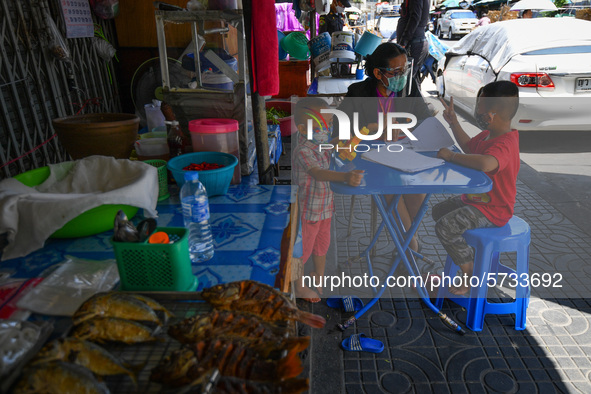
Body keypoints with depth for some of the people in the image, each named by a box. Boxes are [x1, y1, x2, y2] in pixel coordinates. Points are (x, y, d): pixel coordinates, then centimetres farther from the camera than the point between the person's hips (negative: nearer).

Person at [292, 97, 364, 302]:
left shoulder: (323, 146, 1)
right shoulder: (303, 151, -27)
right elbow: (317, 173, -42)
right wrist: (345, 177, -57)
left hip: (325, 207, 8)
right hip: (308, 210, -8)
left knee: (322, 245, 24)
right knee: (303, 250, 10)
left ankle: (319, 278, 46)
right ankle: (300, 287, 30)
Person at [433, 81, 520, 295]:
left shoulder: (504, 145, -30)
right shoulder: (488, 134, 3)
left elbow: (486, 163, -53)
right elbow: (468, 147, 23)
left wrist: (451, 156, -39)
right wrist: (453, 122, 14)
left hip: (493, 209, -11)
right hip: (476, 197, 11)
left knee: (445, 227, -23)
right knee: (439, 210, 18)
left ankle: (471, 274, -1)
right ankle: (469, 257, 28)